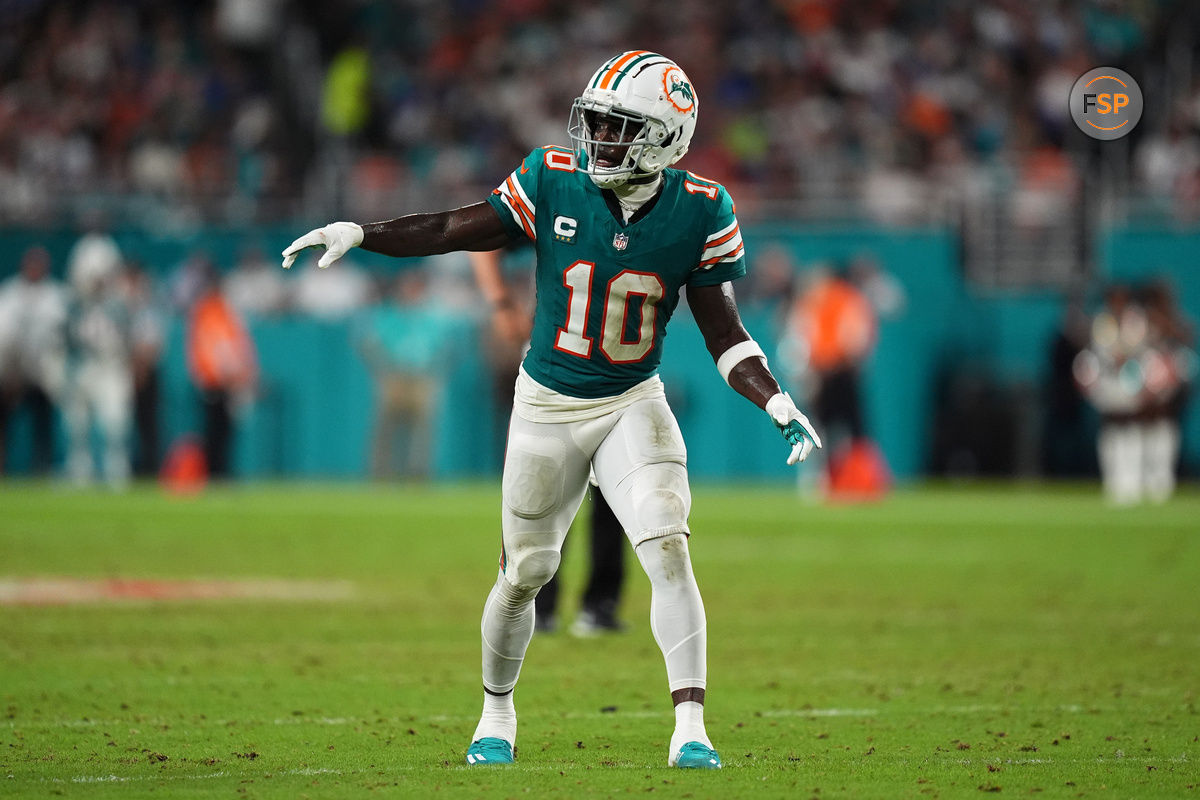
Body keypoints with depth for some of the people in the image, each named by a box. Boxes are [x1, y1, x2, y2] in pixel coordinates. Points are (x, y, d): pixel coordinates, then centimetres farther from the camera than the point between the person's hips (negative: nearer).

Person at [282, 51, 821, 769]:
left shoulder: (698, 211, -10)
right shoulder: (555, 180, -11)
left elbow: (724, 332, -5)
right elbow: (455, 230, -3)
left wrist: (778, 403, -19)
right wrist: (359, 234, -13)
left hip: (633, 405, -1)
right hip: (548, 406, 1)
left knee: (669, 552, -20)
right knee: (524, 574, 10)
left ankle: (690, 729, -17)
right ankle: (497, 713, 34)